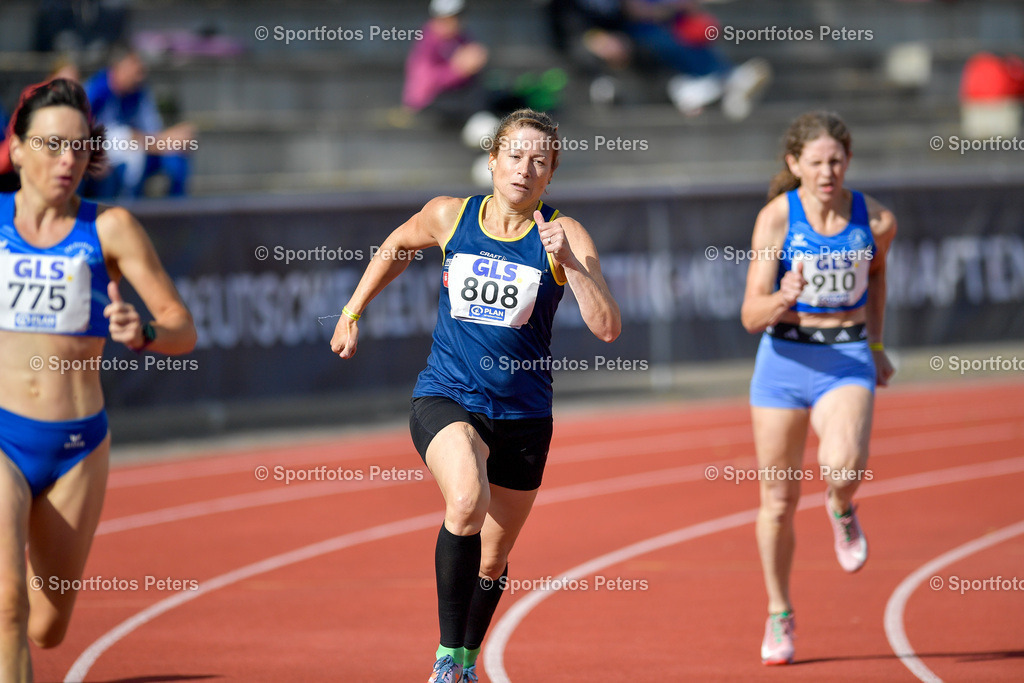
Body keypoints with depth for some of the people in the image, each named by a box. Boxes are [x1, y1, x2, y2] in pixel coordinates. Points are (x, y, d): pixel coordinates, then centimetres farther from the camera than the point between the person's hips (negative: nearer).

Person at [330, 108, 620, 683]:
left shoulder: (564, 236, -7)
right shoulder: (449, 216, -2)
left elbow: (608, 328, -17)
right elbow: (397, 248, 21)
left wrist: (567, 263, -27)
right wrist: (353, 312, 22)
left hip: (522, 414, 1)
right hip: (446, 398, -1)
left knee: (493, 558, 14)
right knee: (468, 500, -32)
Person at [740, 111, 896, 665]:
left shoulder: (876, 219, -4)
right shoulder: (776, 218, -10)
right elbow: (751, 316, -13)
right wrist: (783, 298, -34)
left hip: (847, 361, 0)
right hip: (784, 360, 0)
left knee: (844, 467, -28)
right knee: (778, 501, 7)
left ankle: (841, 510, 10)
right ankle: (779, 616, 27)